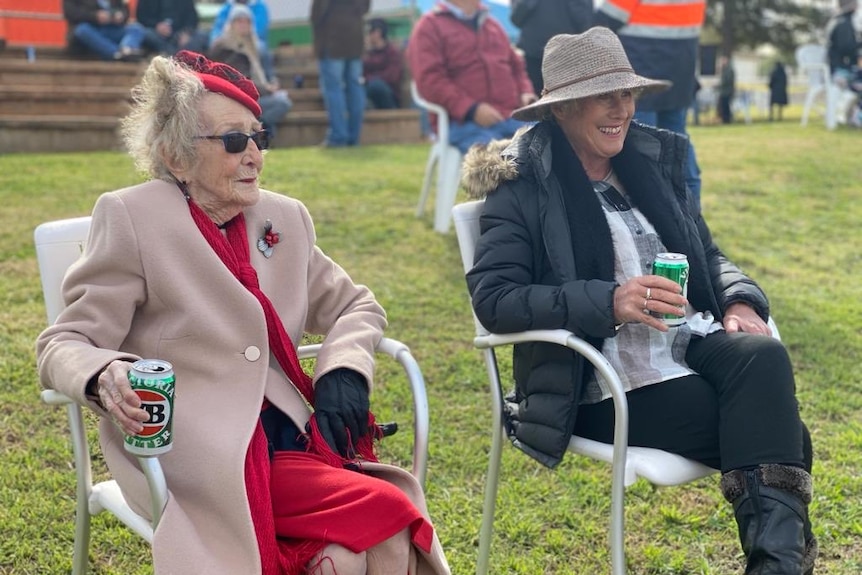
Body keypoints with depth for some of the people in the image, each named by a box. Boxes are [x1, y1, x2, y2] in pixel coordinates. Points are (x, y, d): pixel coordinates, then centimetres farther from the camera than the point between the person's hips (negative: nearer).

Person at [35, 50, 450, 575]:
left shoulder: (285, 217, 11)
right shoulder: (131, 218, -4)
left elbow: (356, 305, 22)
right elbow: (63, 344, -5)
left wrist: (343, 371, 0)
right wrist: (104, 377, -28)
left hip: (289, 438, 5)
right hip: (197, 458, -5)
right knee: (386, 516, -22)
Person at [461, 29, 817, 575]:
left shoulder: (656, 160, 14)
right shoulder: (522, 186, -3)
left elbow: (709, 255, 21)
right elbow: (492, 298, -14)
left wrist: (740, 301, -4)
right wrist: (608, 302, -25)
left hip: (692, 342, 6)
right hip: (609, 385, -5)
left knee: (765, 356, -29)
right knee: (772, 430, -26)